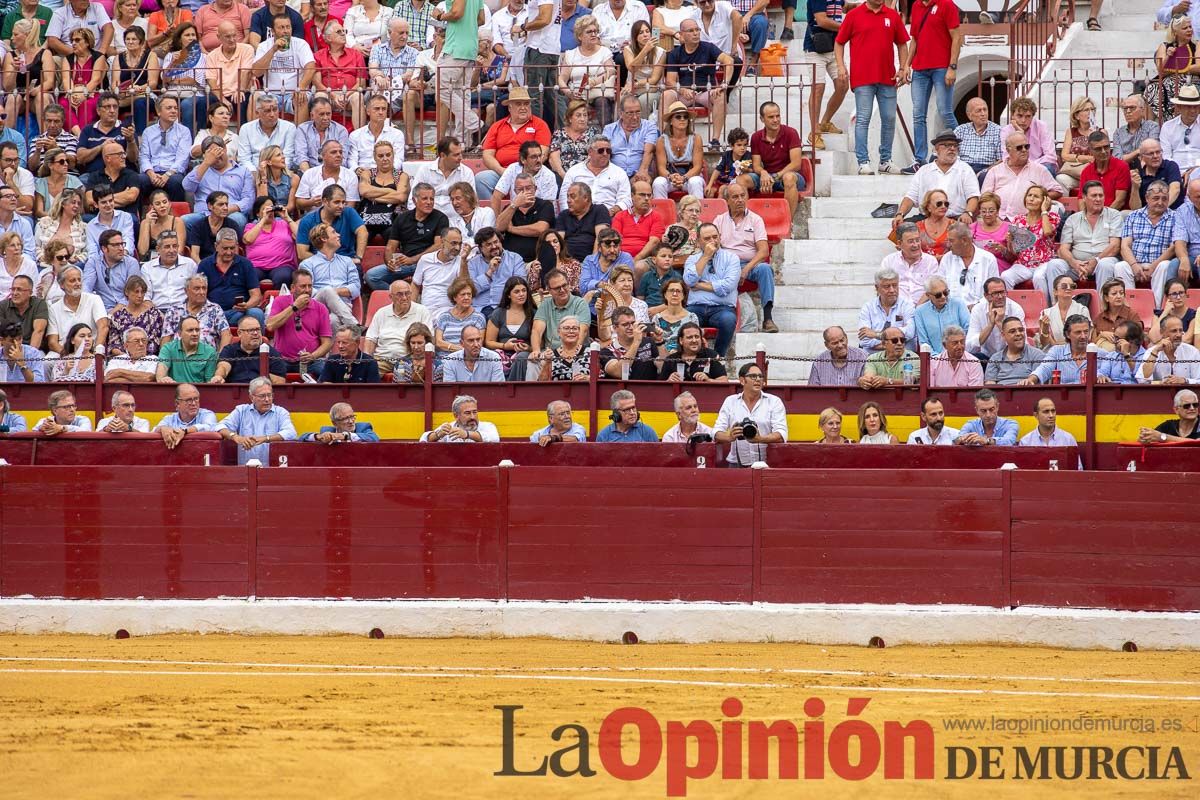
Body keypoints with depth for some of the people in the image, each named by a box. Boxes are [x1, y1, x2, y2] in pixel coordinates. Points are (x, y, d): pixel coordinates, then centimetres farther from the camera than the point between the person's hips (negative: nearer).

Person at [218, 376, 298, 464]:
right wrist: (235, 437, -17)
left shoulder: (280, 412, 8)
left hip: (272, 468, -1)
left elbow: (291, 434, -8)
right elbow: (221, 427, 5)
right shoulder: (241, 411, 14)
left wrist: (265, 438, -21)